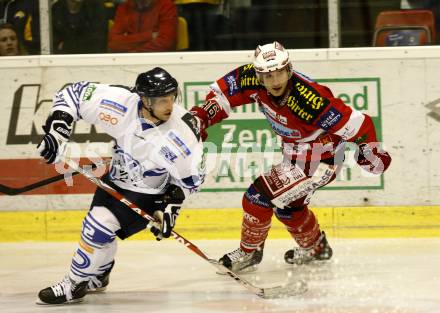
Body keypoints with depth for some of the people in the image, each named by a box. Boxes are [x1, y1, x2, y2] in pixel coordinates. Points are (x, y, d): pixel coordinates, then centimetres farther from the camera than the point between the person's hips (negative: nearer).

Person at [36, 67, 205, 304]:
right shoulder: (120, 102, -26)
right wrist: (58, 128, -25)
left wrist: (172, 205, -21)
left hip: (148, 194, -5)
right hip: (115, 178, 5)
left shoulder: (184, 131, -30)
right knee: (97, 227, 16)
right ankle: (97, 277, 44)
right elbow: (73, 94, -15)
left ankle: (75, 285, 3)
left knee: (98, 229, -16)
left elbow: (192, 176, -13)